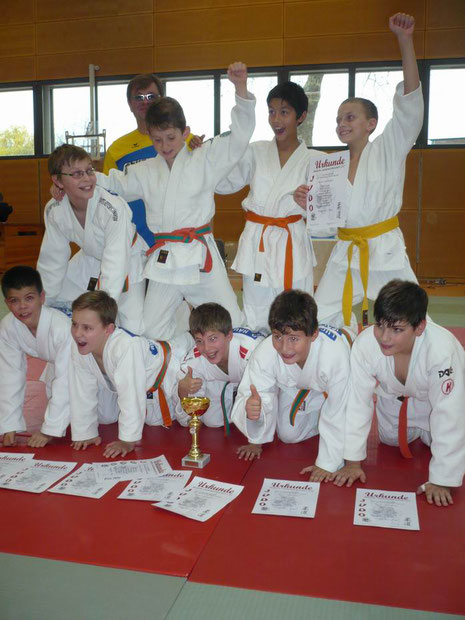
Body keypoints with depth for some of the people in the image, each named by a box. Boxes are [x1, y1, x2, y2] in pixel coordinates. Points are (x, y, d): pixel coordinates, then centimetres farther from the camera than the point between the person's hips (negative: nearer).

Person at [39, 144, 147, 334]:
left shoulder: (113, 208, -35)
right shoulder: (54, 211, -17)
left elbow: (115, 263, -37)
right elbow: (52, 258, -5)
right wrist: (41, 303, 2)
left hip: (128, 262, -5)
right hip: (90, 260, 6)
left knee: (133, 330, -16)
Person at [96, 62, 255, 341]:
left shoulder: (204, 160, 1)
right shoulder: (144, 171, 11)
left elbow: (240, 135, -6)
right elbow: (111, 182, 21)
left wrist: (241, 88, -18)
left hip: (200, 256, -3)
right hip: (163, 261, 3)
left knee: (232, 324, 1)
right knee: (153, 332, 5)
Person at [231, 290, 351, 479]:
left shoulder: (336, 355, -47)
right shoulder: (264, 353, -39)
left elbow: (339, 412, -36)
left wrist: (327, 463, -28)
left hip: (333, 387, -2)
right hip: (295, 386, 3)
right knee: (288, 434, 8)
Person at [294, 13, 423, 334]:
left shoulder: (389, 150, -4)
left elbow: (410, 102, -17)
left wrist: (405, 40, -25)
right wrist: (304, 201, -13)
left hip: (386, 252, -4)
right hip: (346, 255, 4)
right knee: (321, 321, 6)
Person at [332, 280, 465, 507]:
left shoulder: (442, 350, -45)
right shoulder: (365, 345, -37)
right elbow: (357, 402, -27)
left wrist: (440, 480, -32)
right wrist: (353, 461, -22)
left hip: (438, 397, -2)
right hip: (395, 395, 2)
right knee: (390, 439, 13)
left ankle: (426, 433, 31)